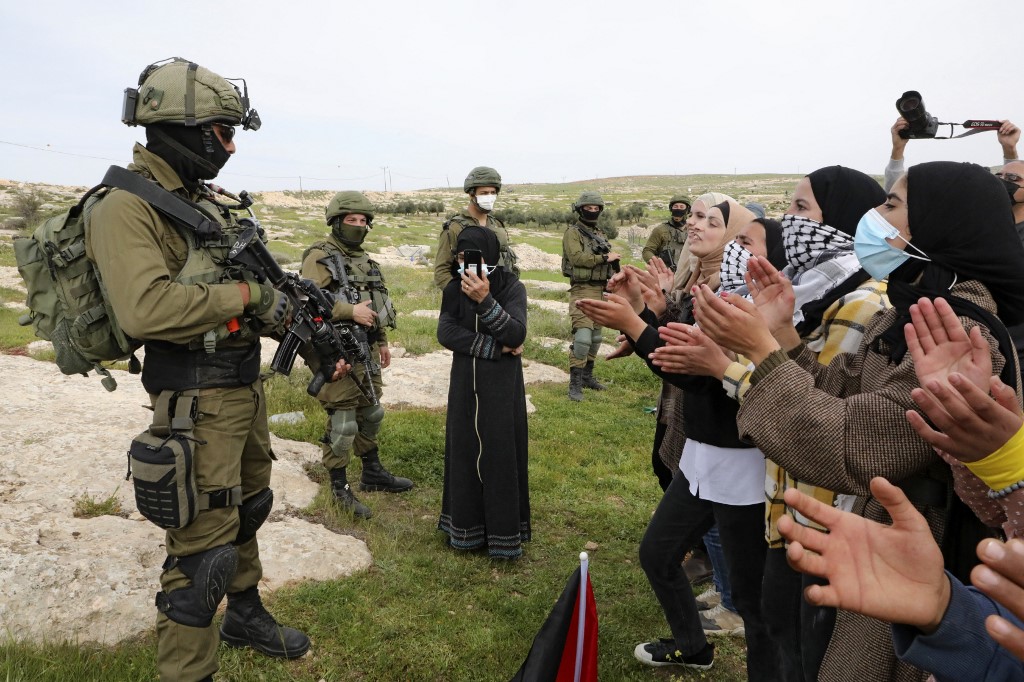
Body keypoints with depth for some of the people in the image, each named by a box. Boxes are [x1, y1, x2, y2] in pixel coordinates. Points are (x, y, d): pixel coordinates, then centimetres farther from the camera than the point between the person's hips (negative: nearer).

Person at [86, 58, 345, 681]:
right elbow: (145, 308, -32)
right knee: (202, 548, -2)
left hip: (247, 387, 10)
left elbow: (264, 296, 16)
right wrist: (244, 292, -22)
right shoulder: (127, 208, -17)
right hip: (196, 403, -9)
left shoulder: (208, 202, 11)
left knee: (247, 512, 24)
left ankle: (245, 616, 45)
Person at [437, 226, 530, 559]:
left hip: (501, 388, -3)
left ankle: (504, 534, 15)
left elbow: (516, 335, -23)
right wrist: (494, 348, -20)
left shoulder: (512, 288, -9)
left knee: (500, 454, 2)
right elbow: (445, 332, -13)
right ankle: (466, 527, 24)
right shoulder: (454, 289, 1)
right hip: (464, 385, 3)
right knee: (464, 452, 9)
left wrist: (485, 300, -35)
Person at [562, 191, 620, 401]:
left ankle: (587, 375, 27)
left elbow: (609, 262, 23)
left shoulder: (600, 235, 18)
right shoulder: (572, 233, -6)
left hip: (601, 291, 8)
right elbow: (577, 257, -21)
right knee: (582, 336, -16)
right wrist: (604, 258, -17)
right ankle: (575, 383, -10)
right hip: (582, 290, -8)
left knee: (595, 336, 14)